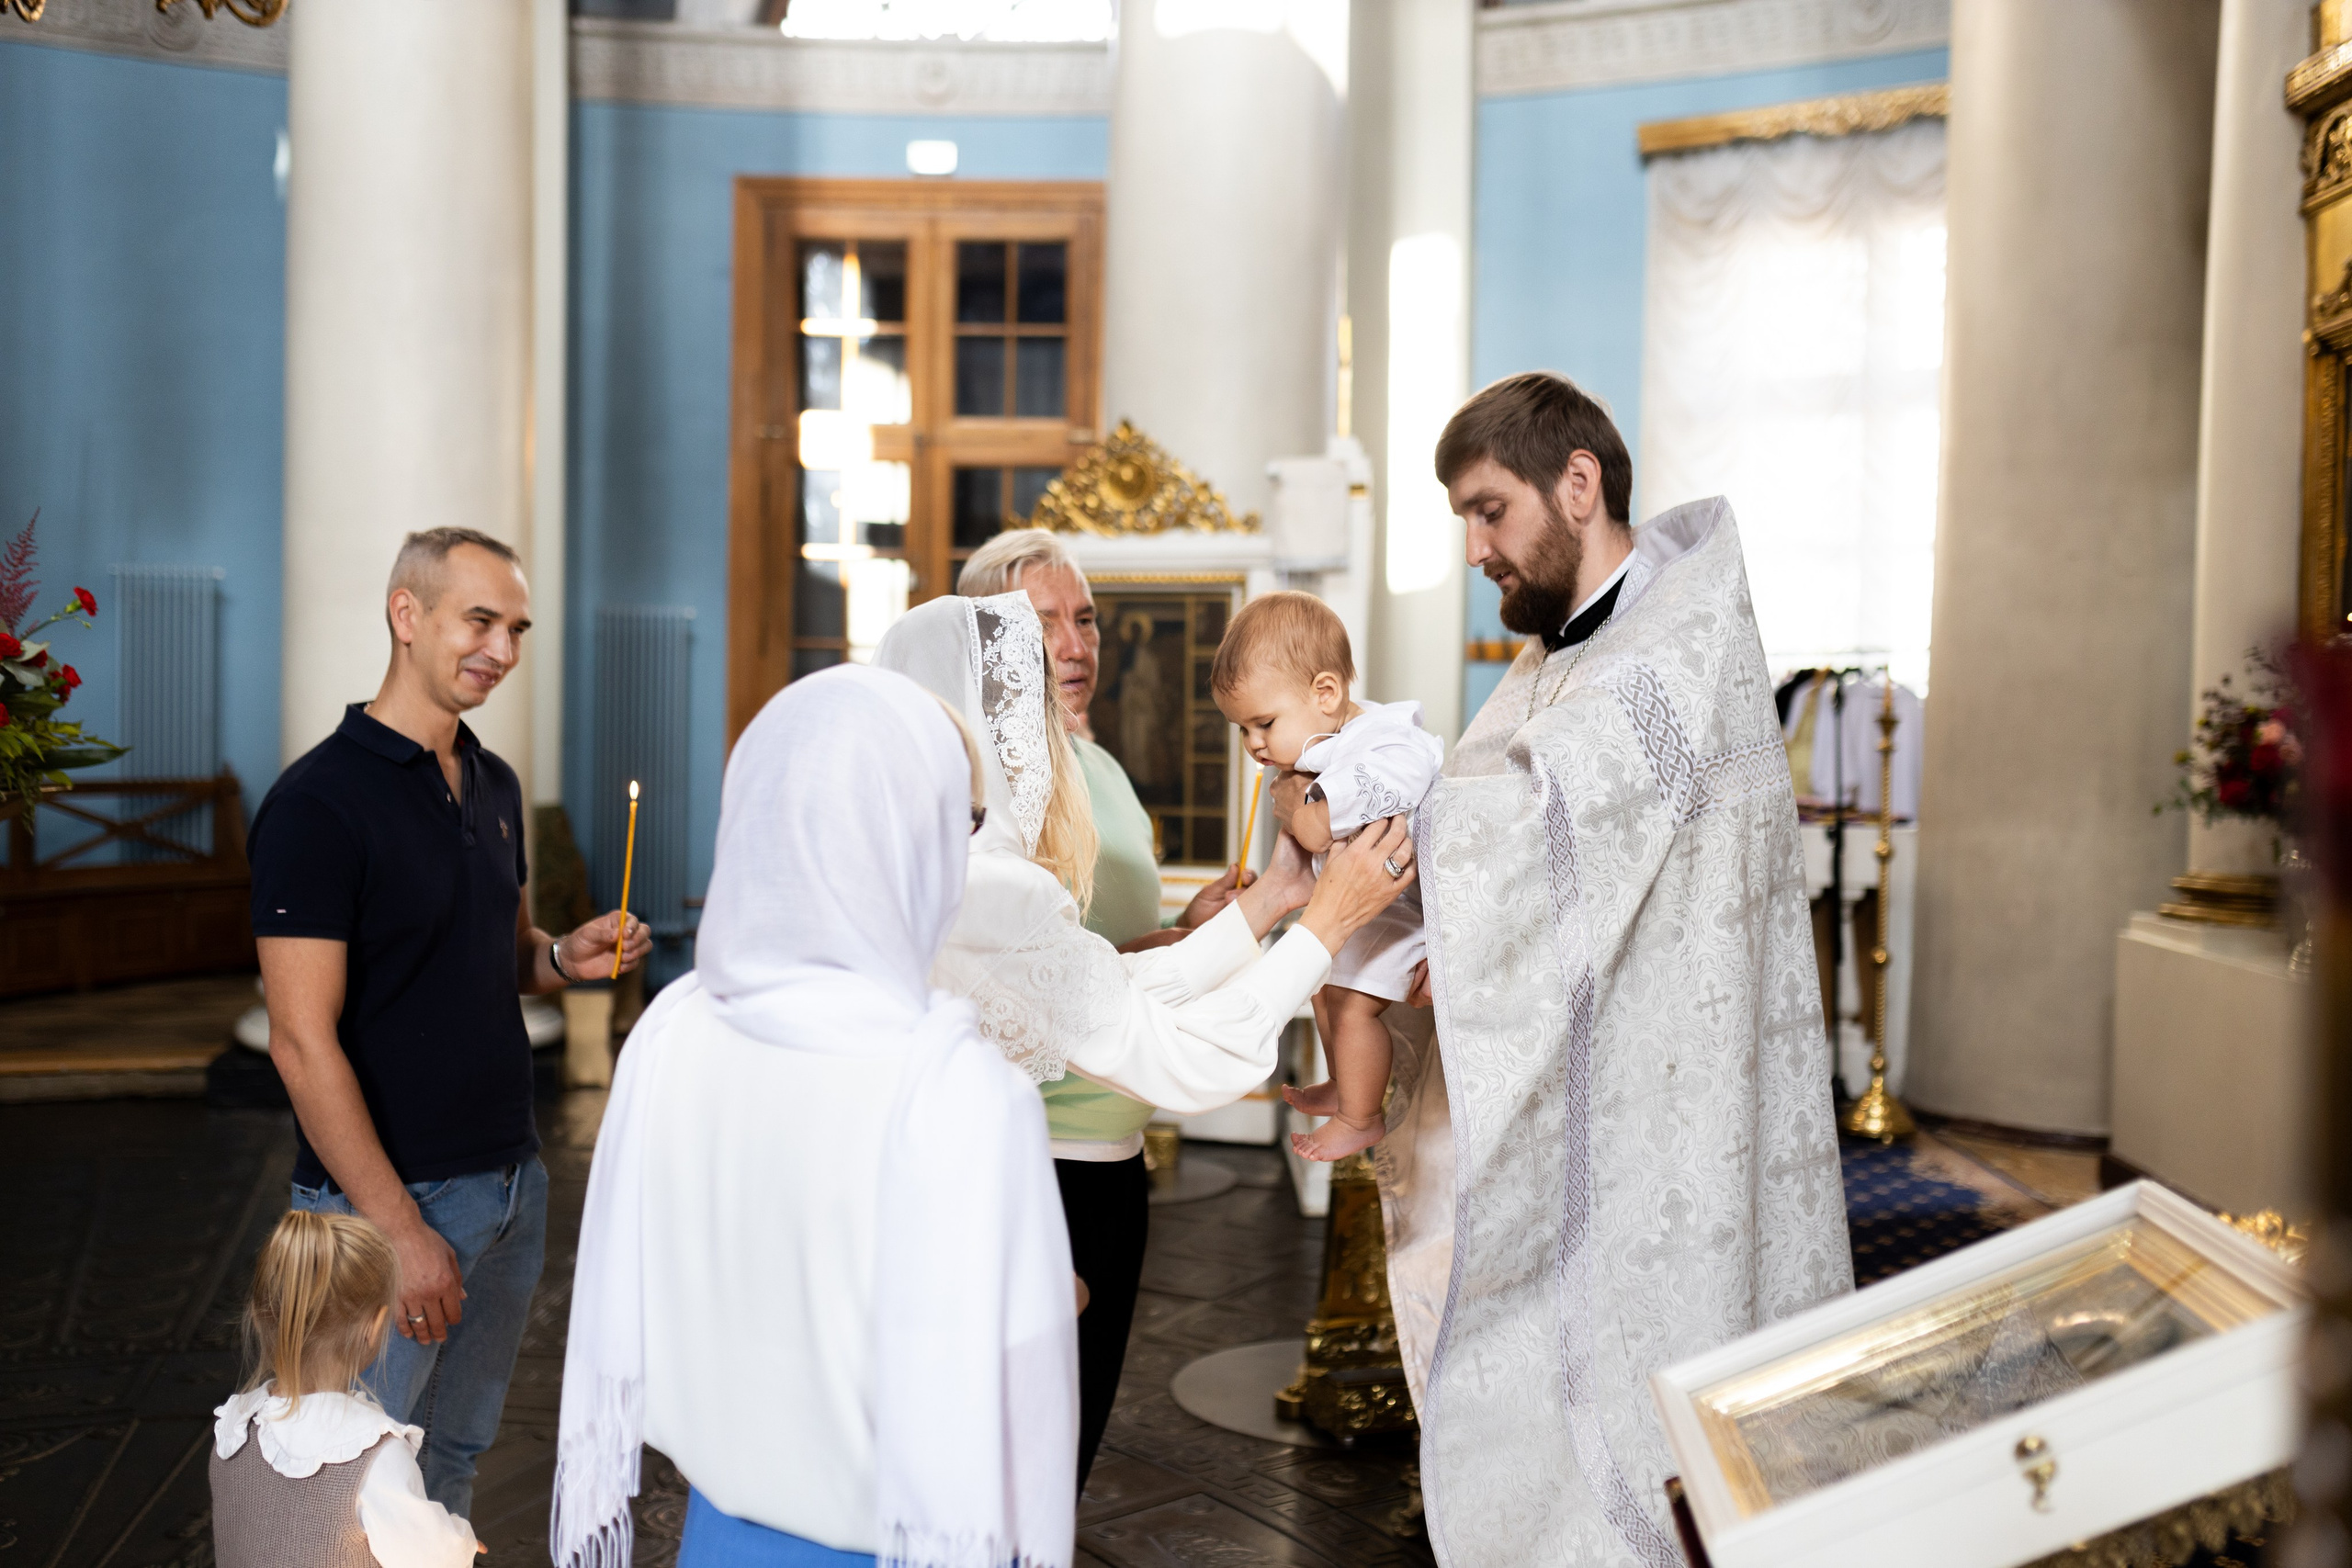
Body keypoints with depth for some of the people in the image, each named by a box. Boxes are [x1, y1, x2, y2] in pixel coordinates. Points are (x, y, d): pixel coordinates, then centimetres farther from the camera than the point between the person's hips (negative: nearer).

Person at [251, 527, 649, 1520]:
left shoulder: (494, 786, 9)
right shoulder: (318, 801, -15)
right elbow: (303, 1043, -18)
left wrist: (563, 955, -2)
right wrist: (399, 1226, -19)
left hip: (510, 1179, 7)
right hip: (386, 1191, -7)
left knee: (457, 1451, 18)